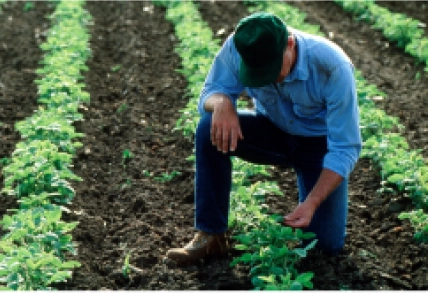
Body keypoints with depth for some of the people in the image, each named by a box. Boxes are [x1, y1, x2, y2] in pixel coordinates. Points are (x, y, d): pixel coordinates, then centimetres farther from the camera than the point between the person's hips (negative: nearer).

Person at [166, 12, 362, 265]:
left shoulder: (333, 67, -33)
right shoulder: (237, 49, -25)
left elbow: (346, 148, -28)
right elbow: (210, 93, -14)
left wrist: (312, 203, -38)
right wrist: (222, 103, -40)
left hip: (321, 143, -2)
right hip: (275, 131, 3)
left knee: (327, 244, -13)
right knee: (210, 129, -28)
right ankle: (211, 235, -15)